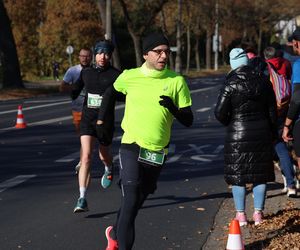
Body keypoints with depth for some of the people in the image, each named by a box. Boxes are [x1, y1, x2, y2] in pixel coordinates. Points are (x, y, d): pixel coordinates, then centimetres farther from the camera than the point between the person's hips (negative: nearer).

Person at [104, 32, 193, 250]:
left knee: (137, 201, 17)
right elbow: (112, 91, 20)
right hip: (132, 147, -2)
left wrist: (173, 108, -21)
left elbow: (188, 121, -3)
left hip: (158, 152, 2)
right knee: (131, 200, -16)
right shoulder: (129, 77, -3)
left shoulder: (177, 81, -3)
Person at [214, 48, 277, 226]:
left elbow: (220, 113, -14)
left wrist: (230, 123, 8)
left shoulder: (231, 85, -12)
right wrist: (273, 134, 15)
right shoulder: (263, 82, 0)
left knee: (237, 175, 6)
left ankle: (241, 214, 7)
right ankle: (258, 213, 11)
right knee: (260, 174, 10)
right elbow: (272, 111, 5)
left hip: (238, 135, -3)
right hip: (262, 134, 3)